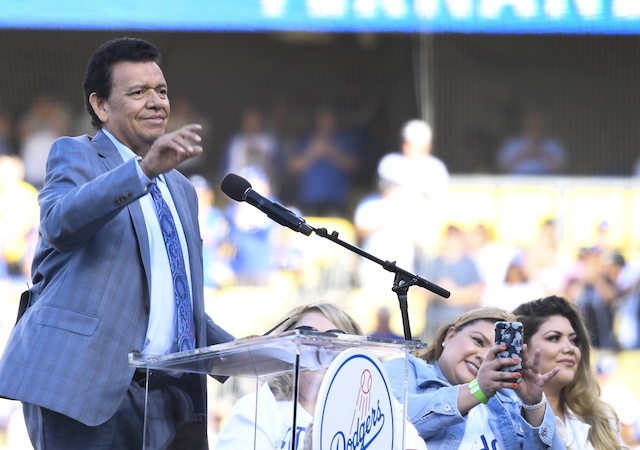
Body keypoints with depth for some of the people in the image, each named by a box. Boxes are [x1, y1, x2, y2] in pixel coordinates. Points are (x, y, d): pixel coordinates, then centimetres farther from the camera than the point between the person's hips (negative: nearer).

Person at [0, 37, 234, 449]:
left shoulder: (180, 190, 24)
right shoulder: (75, 155, 2)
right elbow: (59, 222, -22)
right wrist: (144, 170, -35)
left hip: (166, 394, 7)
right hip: (85, 383, -7)